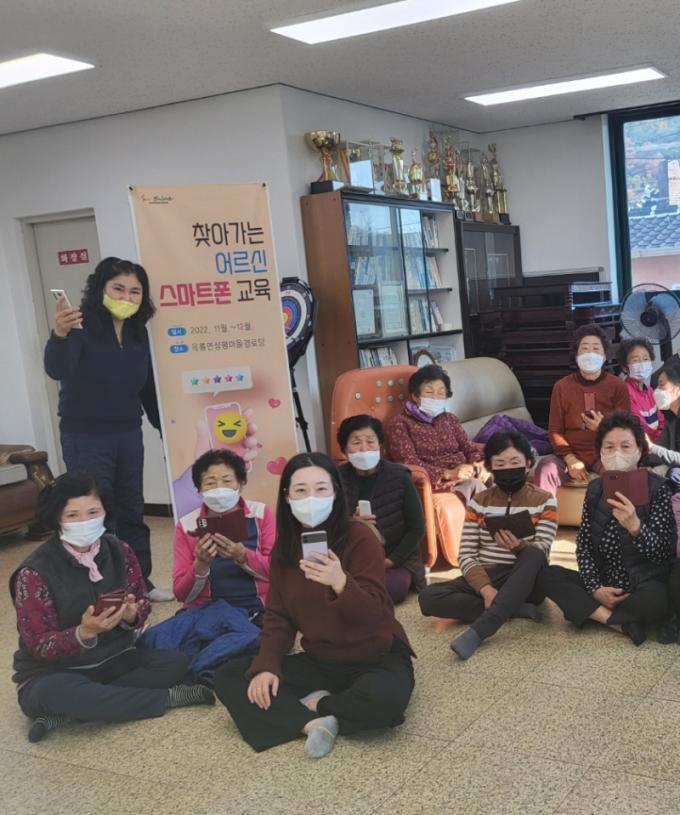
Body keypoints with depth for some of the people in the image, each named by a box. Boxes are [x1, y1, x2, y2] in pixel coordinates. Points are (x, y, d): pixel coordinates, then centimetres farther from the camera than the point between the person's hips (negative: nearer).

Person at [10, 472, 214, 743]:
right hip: (52, 674, -4)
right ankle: (167, 697, -21)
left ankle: (67, 713, -20)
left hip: (112, 660, 5)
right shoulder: (35, 572, -17)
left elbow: (142, 605, 3)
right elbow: (39, 646, -16)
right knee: (53, 694, -39)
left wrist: (131, 616, -22)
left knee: (175, 662, -19)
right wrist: (84, 632, -34)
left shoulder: (119, 551, -4)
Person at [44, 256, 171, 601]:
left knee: (132, 511, 16)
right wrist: (59, 335, -55)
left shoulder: (138, 333, 2)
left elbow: (147, 388, 9)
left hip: (129, 435, 6)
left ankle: (140, 582, 30)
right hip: (85, 438, -6)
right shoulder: (81, 326, -17)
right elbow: (57, 370, -35)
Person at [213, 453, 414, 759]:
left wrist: (340, 583, -42)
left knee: (384, 699, -39)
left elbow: (372, 614, -23)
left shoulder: (360, 537, -17)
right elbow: (278, 616, 3)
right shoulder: (283, 548, 0)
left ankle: (313, 705, -8)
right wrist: (266, 666, -14)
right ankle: (313, 722, -20)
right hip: (320, 661, 5)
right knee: (228, 678, -9)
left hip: (376, 658, -4)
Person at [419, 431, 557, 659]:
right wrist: (485, 588, -21)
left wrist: (518, 547, -34)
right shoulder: (478, 502, 5)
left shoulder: (544, 501, 1)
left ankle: (478, 632, -42)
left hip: (525, 583, -2)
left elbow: (540, 554, -10)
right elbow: (466, 555, -2)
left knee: (532, 555, -38)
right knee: (428, 597, -25)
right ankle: (517, 609, -24)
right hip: (484, 578, 2)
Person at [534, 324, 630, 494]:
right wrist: (570, 459, -13)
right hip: (572, 454, 1)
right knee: (546, 467, -31)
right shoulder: (562, 386, 6)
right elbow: (555, 430, 4)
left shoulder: (618, 386, 4)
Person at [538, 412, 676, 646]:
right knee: (548, 575, -14)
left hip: (645, 586, -5)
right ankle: (622, 623, -17)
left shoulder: (658, 488, -10)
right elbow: (583, 545, 3)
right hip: (603, 585, 5)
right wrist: (595, 588, -13)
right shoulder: (595, 488, 3)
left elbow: (662, 554, -17)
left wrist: (635, 526, -37)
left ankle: (596, 613, -10)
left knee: (656, 600, -38)